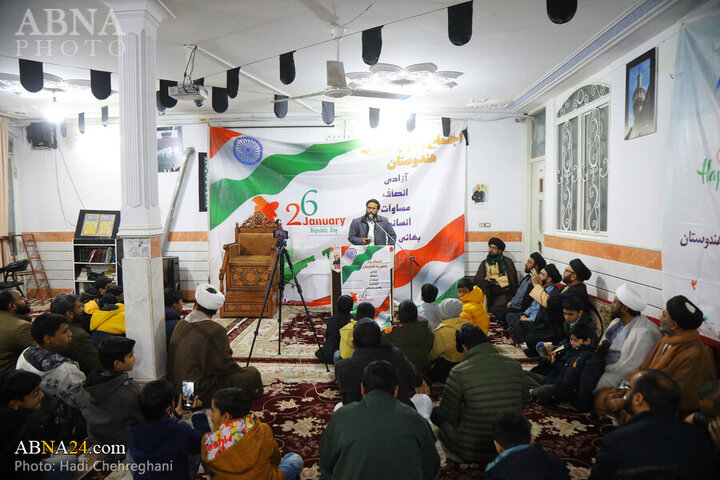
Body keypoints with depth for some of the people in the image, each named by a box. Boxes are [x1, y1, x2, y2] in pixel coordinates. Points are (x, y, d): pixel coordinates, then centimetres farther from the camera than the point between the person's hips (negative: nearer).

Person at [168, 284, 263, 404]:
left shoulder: (181, 324, 3)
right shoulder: (215, 330, -22)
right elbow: (226, 366, -15)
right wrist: (241, 370, 7)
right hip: (200, 393, -8)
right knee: (252, 373, -3)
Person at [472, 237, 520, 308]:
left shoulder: (507, 262, 10)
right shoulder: (484, 263, 21)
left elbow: (511, 279, 3)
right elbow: (477, 281, 15)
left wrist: (496, 280, -1)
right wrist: (486, 280, -5)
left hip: (503, 293, -2)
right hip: (488, 293, 3)